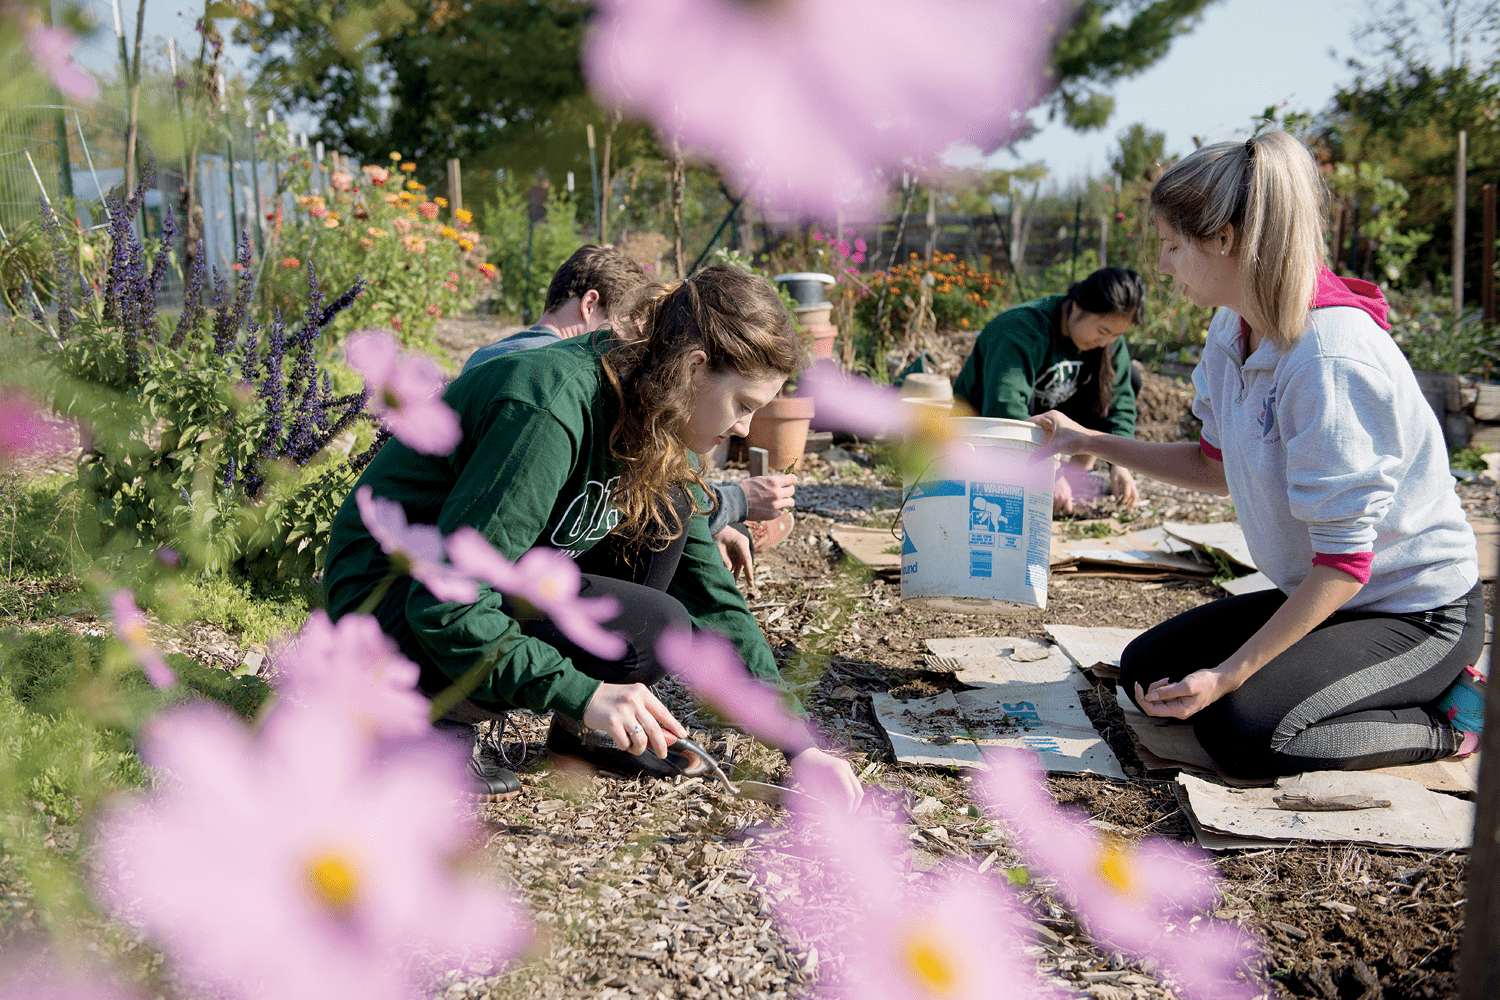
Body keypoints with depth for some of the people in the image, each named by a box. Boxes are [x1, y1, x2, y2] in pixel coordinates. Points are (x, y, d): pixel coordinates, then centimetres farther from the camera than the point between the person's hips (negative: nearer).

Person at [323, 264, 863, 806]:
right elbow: (446, 605, -30)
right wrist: (583, 694, -31)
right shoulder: (552, 410, -29)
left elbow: (710, 596, 4)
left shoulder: (654, 431, -1)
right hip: (396, 605, -8)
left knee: (668, 506, -5)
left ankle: (591, 735, 2)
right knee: (652, 627, -23)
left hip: (477, 574, 8)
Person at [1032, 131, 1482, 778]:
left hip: (1418, 611, -9)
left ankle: (1449, 720, -2)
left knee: (1240, 732, -25)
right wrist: (1091, 443, 11)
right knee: (1145, 671, 3)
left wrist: (1230, 673, -26)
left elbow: (1344, 561, -28)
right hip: (1316, 594, 9)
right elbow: (1218, 467, 15)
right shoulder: (1232, 332, -2)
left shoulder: (1330, 359, -29)